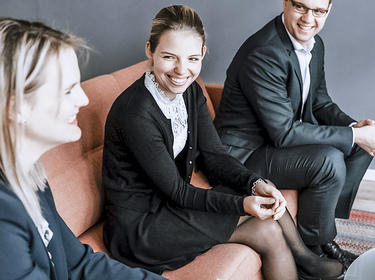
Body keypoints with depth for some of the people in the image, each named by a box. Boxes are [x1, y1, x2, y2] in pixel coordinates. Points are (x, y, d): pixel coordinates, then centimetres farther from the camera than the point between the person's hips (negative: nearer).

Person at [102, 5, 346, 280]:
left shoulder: (191, 91, -3)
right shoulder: (135, 113, -28)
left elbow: (214, 154, -1)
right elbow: (176, 191, -22)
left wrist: (256, 184, -17)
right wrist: (242, 204, -25)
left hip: (171, 199, 7)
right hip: (139, 227, -7)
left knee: (267, 196, 5)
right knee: (267, 231, -9)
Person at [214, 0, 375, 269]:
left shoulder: (315, 44, 1)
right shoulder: (263, 54, -28)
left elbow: (320, 102, 12)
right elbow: (285, 133, -28)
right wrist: (353, 136, -23)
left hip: (283, 134, 10)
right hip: (247, 153, -9)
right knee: (329, 161, -27)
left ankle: (324, 219, 16)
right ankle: (314, 245, -2)